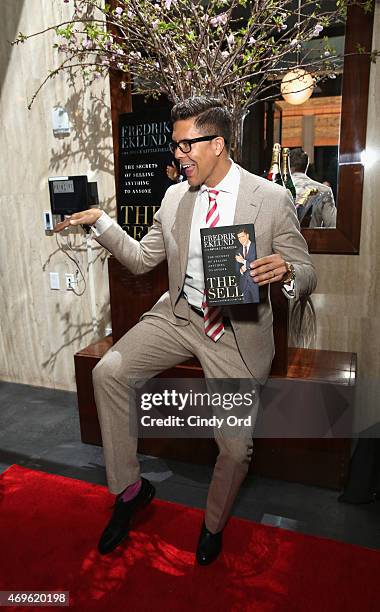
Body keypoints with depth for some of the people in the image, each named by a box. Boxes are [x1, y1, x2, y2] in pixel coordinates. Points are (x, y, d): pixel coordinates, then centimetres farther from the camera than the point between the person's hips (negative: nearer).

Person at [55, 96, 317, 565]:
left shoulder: (272, 200, -8)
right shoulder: (174, 197, 4)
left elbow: (306, 276, -5)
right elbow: (142, 259, 11)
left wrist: (286, 272, -29)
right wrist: (100, 222, -2)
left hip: (239, 330, -3)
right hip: (179, 315, 4)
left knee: (236, 447, -2)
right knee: (108, 371, -16)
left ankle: (214, 523, 33)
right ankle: (129, 487, 7)